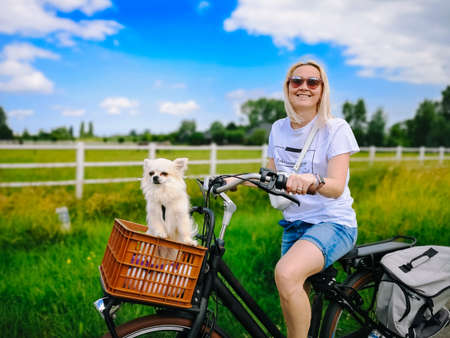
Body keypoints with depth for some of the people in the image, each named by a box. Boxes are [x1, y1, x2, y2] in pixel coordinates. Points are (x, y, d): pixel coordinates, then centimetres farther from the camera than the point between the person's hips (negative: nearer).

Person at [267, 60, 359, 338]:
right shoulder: (279, 129, 6)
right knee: (293, 300, 10)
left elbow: (336, 187, -21)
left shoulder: (336, 129, -10)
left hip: (332, 223, -6)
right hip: (293, 224, 6)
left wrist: (312, 181, -42)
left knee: (286, 274, -32)